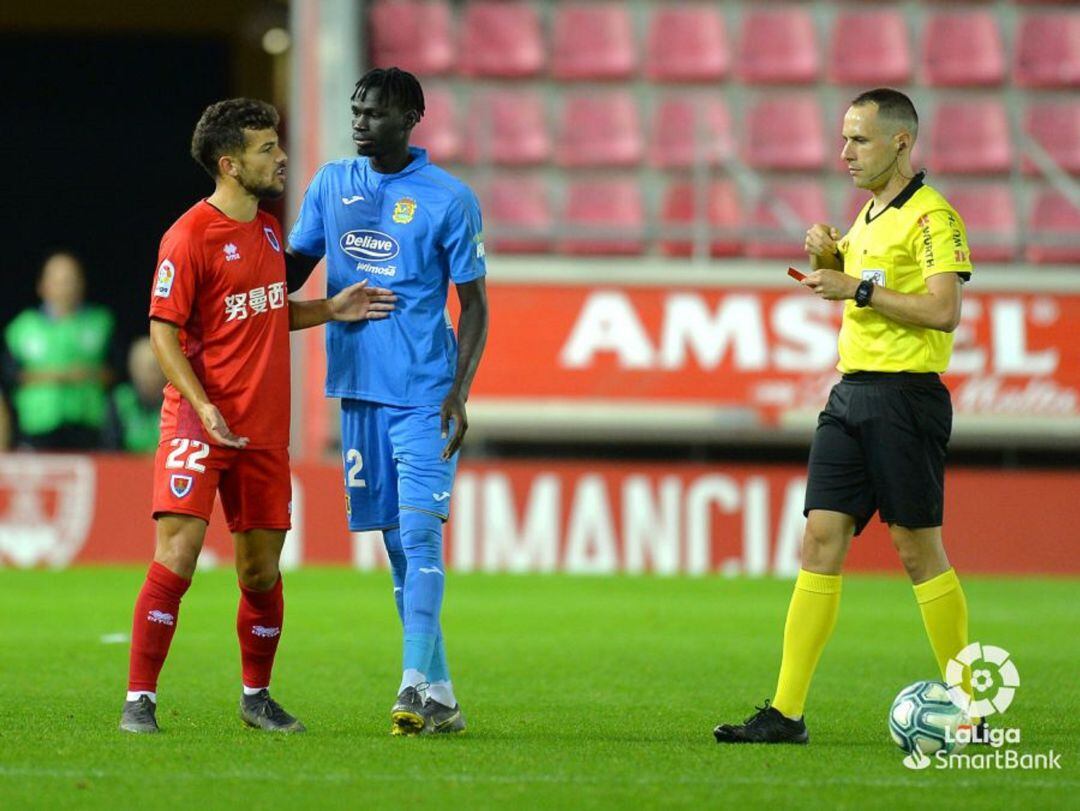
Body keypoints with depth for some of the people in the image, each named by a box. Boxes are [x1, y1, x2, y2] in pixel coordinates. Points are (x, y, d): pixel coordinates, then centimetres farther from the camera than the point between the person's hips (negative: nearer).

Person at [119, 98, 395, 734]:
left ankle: (257, 697, 24)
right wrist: (203, 406, -23)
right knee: (178, 552, -14)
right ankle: (140, 699, -11)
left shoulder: (268, 230, 14)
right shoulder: (190, 237, -11)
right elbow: (163, 331, -12)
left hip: (264, 429, 7)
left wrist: (331, 310, 9)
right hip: (199, 421, -7)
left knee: (262, 570, 9)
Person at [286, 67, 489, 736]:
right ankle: (440, 698, 10)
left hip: (424, 393, -5)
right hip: (358, 390, 5)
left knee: (420, 532, -14)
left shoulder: (448, 199, -3)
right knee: (397, 542, 6)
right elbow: (295, 267, 18)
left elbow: (474, 304, -1)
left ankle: (416, 681, -21)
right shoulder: (333, 184, 11)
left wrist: (460, 391, -11)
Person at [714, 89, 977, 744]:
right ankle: (787, 711, -2)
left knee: (919, 550, -3)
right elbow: (839, 284, 32)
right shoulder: (870, 215, 18)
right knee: (821, 541, 1)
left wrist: (858, 289, -18)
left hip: (905, 395, -8)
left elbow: (944, 310, -20)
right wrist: (825, 254, 11)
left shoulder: (932, 215, -10)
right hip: (851, 392, 8)